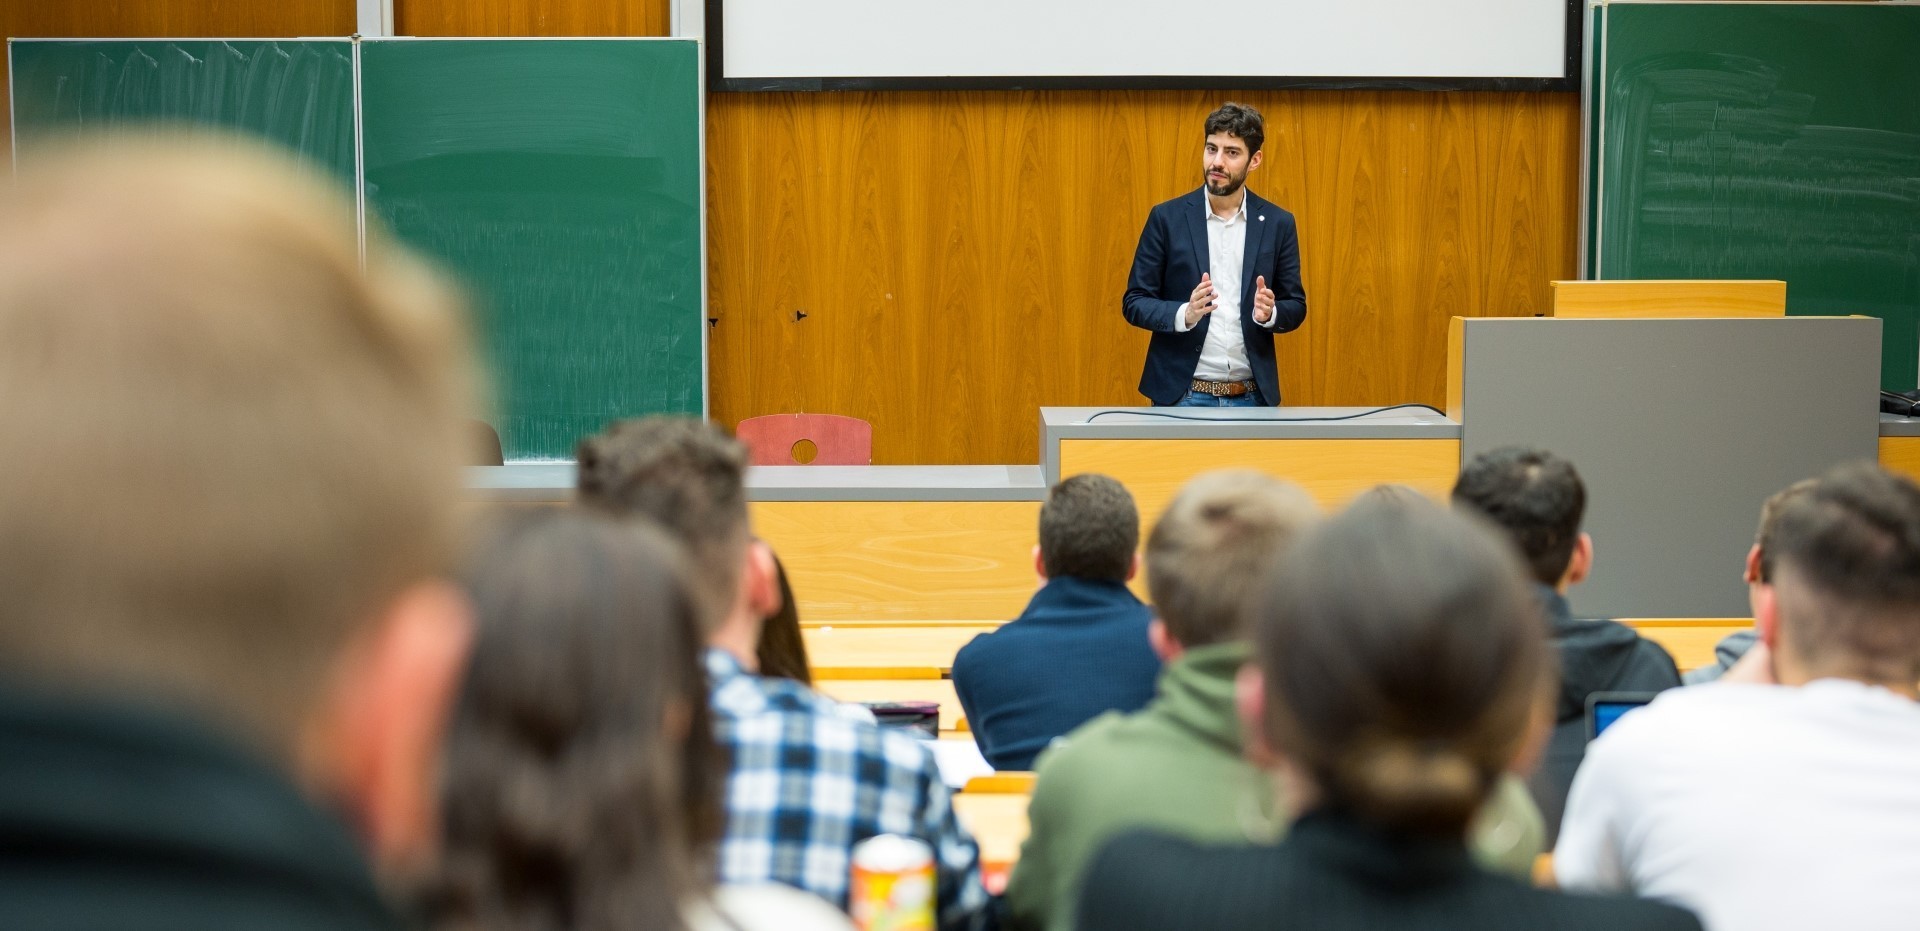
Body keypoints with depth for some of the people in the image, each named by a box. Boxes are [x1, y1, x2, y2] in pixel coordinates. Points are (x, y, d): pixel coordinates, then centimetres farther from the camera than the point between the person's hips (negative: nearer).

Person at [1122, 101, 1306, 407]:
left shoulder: (1278, 223, 3)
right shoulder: (1167, 217, -2)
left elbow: (1296, 307, 7)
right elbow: (1134, 303, -2)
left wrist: (1269, 313, -15)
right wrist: (1185, 314, -20)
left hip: (1252, 397, 1)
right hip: (1181, 394, -1)